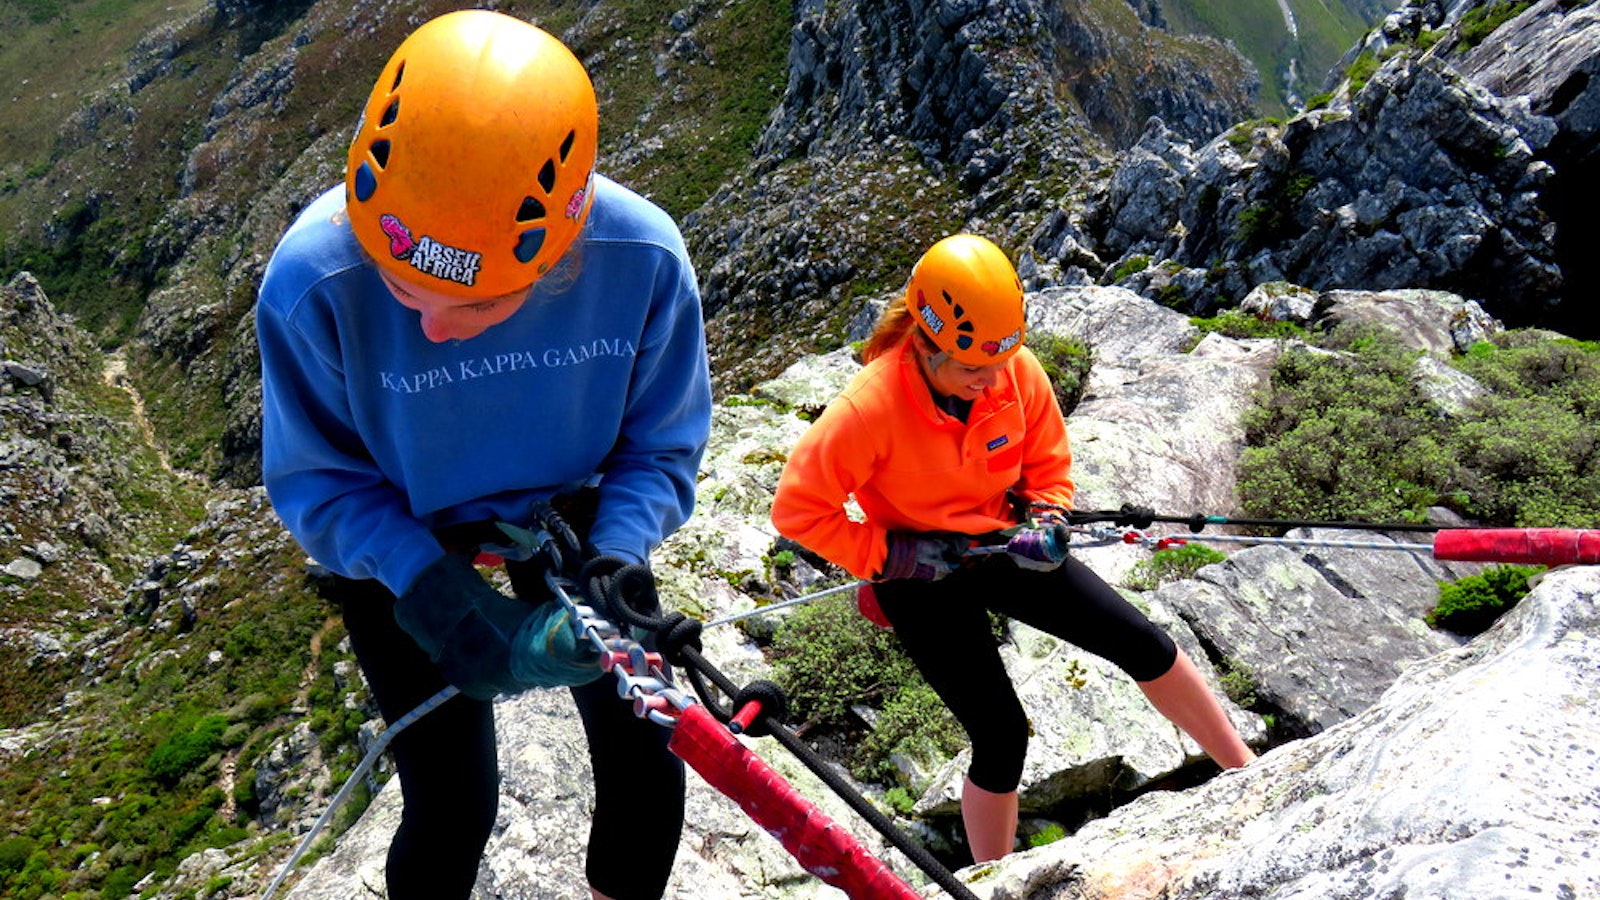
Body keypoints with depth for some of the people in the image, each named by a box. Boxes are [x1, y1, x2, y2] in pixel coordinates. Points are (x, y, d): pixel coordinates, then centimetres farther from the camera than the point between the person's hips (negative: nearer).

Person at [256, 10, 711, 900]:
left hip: (571, 517, 2)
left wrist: (612, 564, -31)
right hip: (403, 544, -1)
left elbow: (663, 448, -14)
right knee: (453, 810, -1)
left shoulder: (644, 255, -30)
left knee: (648, 768, 4)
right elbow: (318, 480, -17)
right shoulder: (314, 281, -33)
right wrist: (436, 590, -31)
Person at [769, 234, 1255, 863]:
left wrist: (1045, 523, -15)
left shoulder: (1018, 371, -14)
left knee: (1142, 644, 3)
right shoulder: (869, 409, -29)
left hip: (1000, 544, 5)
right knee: (1001, 735, -6)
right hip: (919, 573, -5)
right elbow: (797, 508, -23)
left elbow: (1048, 465, 4)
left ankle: (1247, 774, 25)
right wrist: (888, 555, -23)